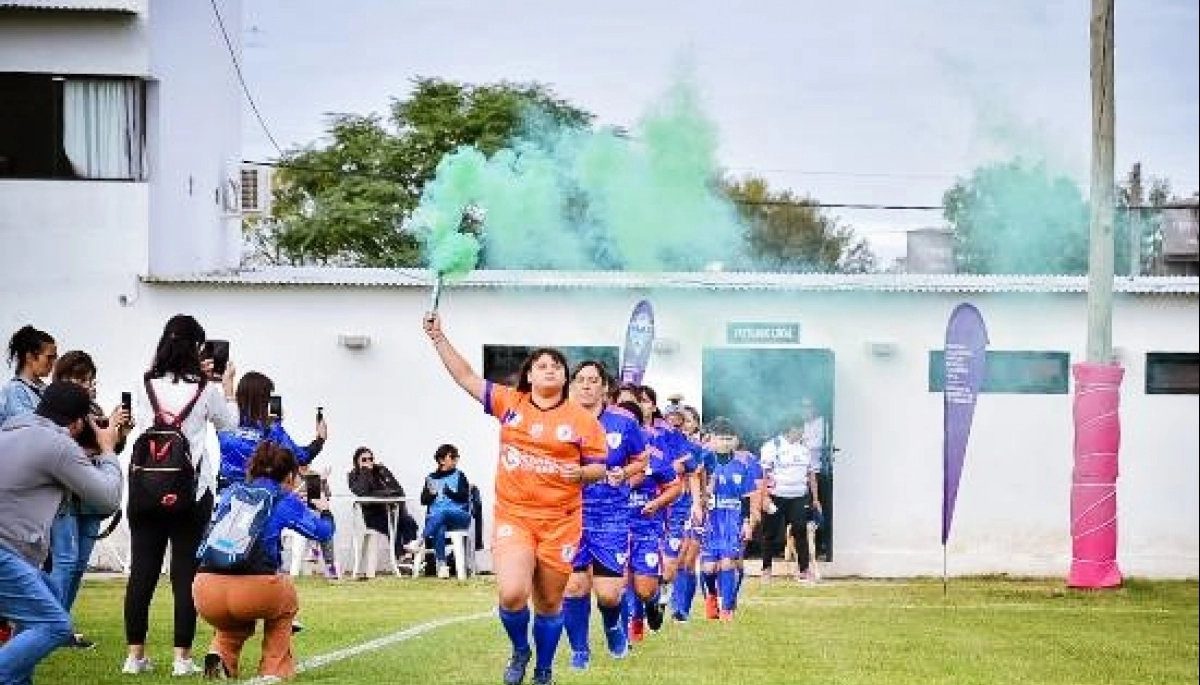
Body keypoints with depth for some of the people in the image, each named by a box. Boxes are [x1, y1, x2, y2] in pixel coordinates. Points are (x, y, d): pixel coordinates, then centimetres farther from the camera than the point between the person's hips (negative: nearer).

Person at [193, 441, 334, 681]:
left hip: (206, 597, 4)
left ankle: (220, 654, 9)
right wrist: (324, 510, 40)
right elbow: (323, 531, 16)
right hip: (254, 593, -4)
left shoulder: (230, 494, 21)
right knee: (287, 598, 33)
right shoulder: (284, 500, 10)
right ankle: (274, 670, 25)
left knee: (238, 622, 39)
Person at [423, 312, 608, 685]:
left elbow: (599, 468, 5)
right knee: (511, 595, -18)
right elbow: (466, 377, 8)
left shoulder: (583, 418, 0)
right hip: (512, 517, 0)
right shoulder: (509, 402, 4)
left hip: (560, 522, 0)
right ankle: (520, 651, 13)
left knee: (549, 603, 9)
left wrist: (582, 473, -17)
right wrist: (439, 338, 4)